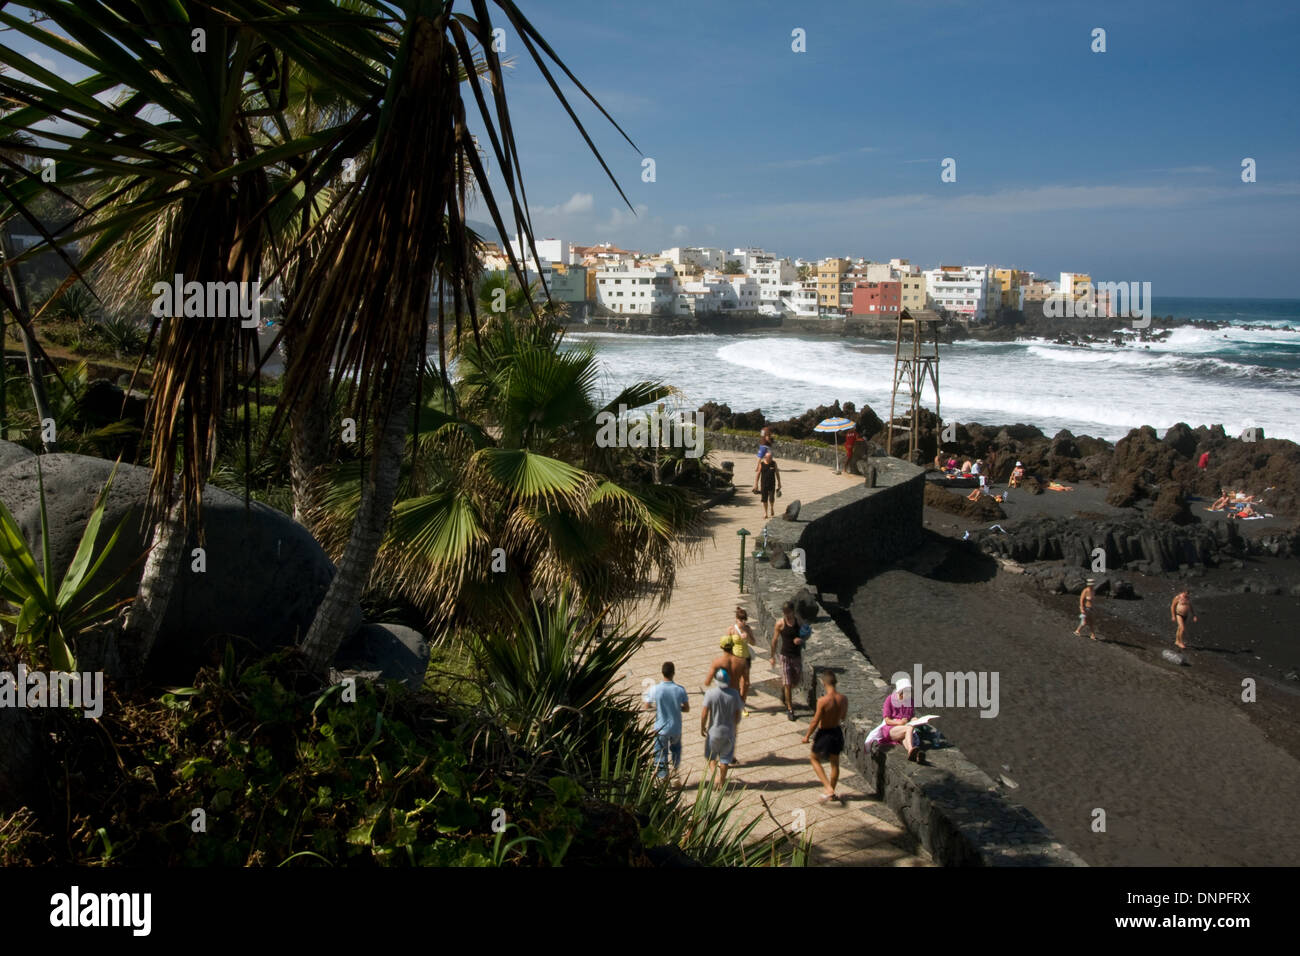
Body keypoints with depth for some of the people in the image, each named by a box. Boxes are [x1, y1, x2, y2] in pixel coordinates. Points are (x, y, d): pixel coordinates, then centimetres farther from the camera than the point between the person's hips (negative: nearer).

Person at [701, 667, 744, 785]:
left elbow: (704, 713, -15)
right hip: (729, 731, 1)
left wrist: (702, 728, 0)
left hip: (714, 731, -1)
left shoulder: (711, 693, -18)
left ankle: (713, 770, -1)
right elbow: (737, 715, -7)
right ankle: (722, 780, 28)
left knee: (710, 755, 20)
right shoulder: (734, 695, -14)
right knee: (725, 757, 18)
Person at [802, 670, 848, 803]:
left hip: (824, 733, -5)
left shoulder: (823, 700, -26)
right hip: (837, 732, 5)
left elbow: (815, 722, -19)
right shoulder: (843, 699, -11)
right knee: (835, 763, 21)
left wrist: (807, 736, -6)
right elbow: (843, 717, 6)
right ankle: (832, 794, 36)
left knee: (814, 758, 19)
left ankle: (828, 789, 7)